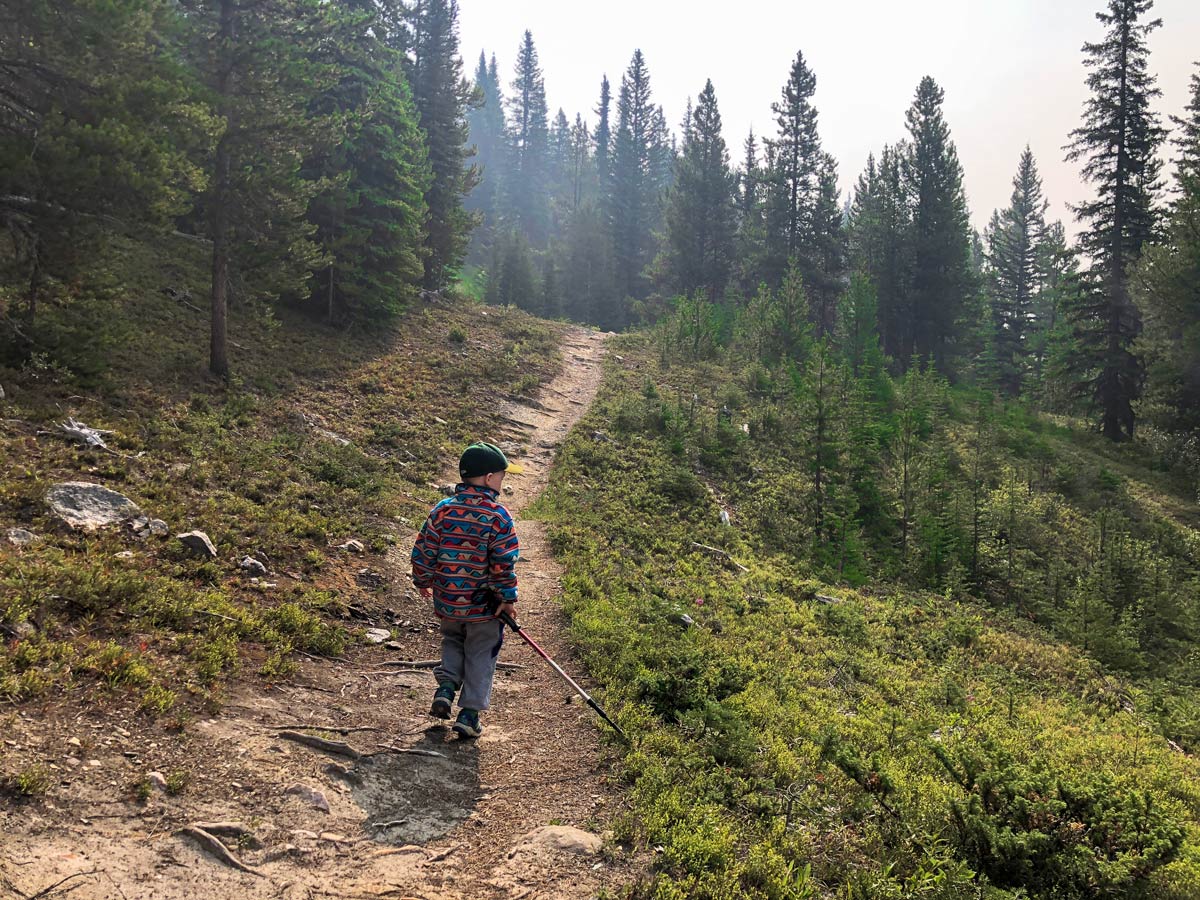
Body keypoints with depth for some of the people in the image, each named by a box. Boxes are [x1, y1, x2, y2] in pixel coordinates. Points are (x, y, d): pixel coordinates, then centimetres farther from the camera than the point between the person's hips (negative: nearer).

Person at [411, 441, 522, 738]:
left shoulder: (442, 510, -5)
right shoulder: (498, 516, -15)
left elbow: (423, 551, 0)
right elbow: (504, 564, -16)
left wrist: (423, 582, 16)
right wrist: (508, 598, -5)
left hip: (447, 601, 3)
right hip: (484, 604, -3)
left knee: (452, 641, 28)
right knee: (481, 655, 12)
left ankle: (446, 686, 9)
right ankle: (469, 713, 13)